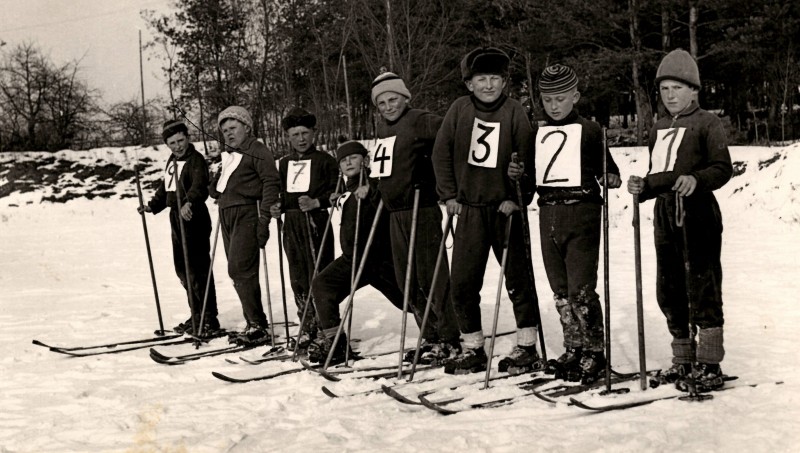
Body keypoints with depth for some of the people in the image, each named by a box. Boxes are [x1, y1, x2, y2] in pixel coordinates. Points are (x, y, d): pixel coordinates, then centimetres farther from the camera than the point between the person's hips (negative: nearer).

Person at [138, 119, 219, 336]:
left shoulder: (196, 160, -12)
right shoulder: (172, 161, 16)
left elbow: (199, 186, -30)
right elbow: (164, 188, 28)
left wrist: (189, 202, -48)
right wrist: (152, 206, 15)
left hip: (193, 219, -9)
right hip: (177, 221, 9)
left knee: (198, 269, -8)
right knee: (182, 268, 14)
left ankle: (209, 319, -2)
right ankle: (196, 315, 26)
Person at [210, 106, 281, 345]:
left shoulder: (257, 151, -5)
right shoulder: (227, 154, 21)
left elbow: (271, 182, -13)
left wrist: (264, 218, -19)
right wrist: (215, 186, 8)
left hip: (247, 214, -8)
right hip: (226, 215, 8)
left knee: (240, 269, -15)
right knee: (239, 272, 7)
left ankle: (258, 326, -10)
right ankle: (254, 325, 13)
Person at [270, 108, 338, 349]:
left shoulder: (324, 160, 1)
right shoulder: (284, 163, 17)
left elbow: (336, 190, -4)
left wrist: (316, 202, -18)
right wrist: (277, 207, 4)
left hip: (316, 223, -5)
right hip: (291, 225, 6)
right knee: (298, 279, 8)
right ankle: (308, 325, 20)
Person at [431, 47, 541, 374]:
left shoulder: (514, 112, -4)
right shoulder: (460, 109, 3)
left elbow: (527, 159, -4)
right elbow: (441, 153, 7)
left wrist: (518, 198, -10)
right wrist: (448, 194, 2)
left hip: (504, 208, -3)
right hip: (469, 207, 3)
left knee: (518, 277, 4)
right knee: (462, 280, 2)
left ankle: (527, 346, 15)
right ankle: (472, 348, 13)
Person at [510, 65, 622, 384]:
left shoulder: (589, 130, 0)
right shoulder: (538, 134, 15)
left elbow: (606, 168, 1)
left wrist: (610, 179, -20)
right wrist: (517, 174, 3)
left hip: (582, 213, -6)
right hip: (548, 212, 6)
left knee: (580, 289, -7)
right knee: (560, 290, 10)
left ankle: (594, 352, 5)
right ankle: (573, 349, 21)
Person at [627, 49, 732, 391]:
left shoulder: (707, 123, -1)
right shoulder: (659, 129, 21)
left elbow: (723, 167, -11)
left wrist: (696, 179, -29)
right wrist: (643, 187, 6)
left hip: (698, 213, -7)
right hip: (665, 213, 7)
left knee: (702, 287, -6)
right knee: (669, 290, 10)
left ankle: (709, 364, 0)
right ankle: (683, 360, 22)